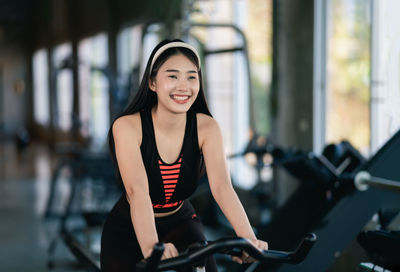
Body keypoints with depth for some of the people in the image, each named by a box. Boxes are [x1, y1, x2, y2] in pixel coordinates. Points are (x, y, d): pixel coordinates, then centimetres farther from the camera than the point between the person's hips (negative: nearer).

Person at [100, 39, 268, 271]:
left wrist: (249, 240, -44)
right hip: (129, 231, -1)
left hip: (180, 224, 1)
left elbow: (222, 186, -28)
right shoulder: (127, 127, -22)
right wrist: (150, 247, -52)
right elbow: (137, 190, -36)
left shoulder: (206, 127, -15)